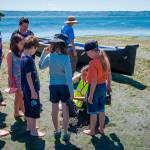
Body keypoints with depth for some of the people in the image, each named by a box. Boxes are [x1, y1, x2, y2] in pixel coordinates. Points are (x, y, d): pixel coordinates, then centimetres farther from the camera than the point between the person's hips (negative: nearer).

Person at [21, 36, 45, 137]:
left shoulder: (23, 58, 7)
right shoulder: (29, 59, -21)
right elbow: (28, 76, -22)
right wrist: (33, 91, -19)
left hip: (26, 89, 9)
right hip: (31, 89, -9)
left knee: (28, 108, 19)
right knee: (34, 109, 1)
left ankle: (29, 126, 33)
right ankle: (33, 131, 10)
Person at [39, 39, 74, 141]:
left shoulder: (49, 57, -7)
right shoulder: (66, 58, -15)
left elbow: (41, 66, 12)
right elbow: (68, 76, -16)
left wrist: (44, 53, 14)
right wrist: (71, 91, -12)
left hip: (53, 85, 3)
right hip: (64, 85, -2)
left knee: (55, 109, 14)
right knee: (65, 110, 8)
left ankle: (57, 131, 29)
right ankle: (65, 133, 14)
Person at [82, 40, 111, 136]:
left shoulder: (93, 63, -25)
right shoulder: (104, 59, -1)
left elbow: (94, 81, -25)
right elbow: (108, 74, 10)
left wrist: (90, 95, -19)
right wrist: (108, 85, 24)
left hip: (95, 88, -8)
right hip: (103, 86, 8)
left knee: (93, 111, 10)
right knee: (101, 110, 20)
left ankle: (92, 130, 24)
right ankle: (101, 129, 33)